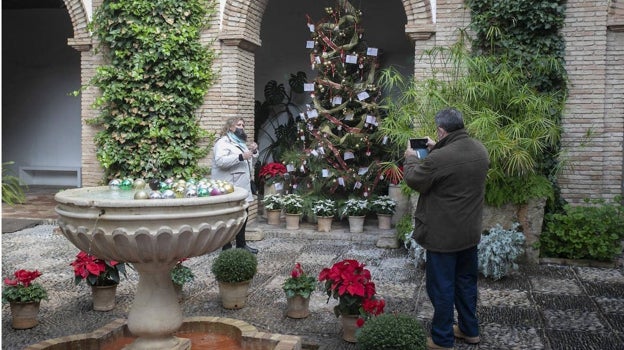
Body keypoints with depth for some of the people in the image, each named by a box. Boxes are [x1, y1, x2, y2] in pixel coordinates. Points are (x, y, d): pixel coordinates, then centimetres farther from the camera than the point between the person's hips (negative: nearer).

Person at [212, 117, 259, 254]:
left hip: (242, 187, 9)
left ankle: (241, 244, 26)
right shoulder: (223, 142, -9)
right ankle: (227, 248, 3)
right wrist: (241, 157, -29)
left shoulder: (241, 142, 20)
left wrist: (253, 152, 9)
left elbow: (249, 161, 29)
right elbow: (220, 161, -25)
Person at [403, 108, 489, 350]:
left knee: (442, 287, 5)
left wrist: (411, 158, 8)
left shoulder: (438, 158, -26)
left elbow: (413, 180, -9)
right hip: (470, 232, 8)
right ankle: (469, 329, 35)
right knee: (466, 281, 21)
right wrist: (437, 149, 17)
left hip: (443, 235, -7)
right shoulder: (479, 149, -1)